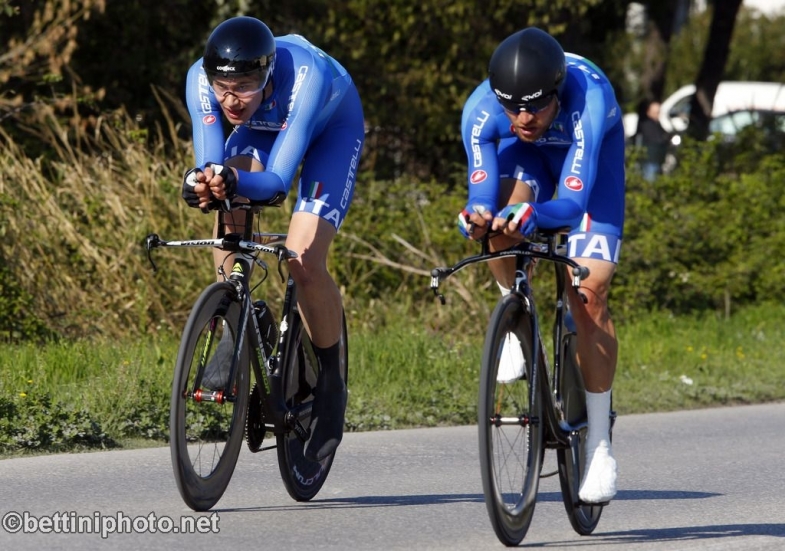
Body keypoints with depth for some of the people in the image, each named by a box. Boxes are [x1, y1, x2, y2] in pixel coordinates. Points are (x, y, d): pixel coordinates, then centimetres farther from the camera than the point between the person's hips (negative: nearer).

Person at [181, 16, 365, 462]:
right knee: (228, 206, -31)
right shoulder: (201, 79, -32)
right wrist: (199, 185, -57)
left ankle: (331, 386, 3)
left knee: (304, 261, -20)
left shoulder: (305, 75, -43)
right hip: (264, 127, 4)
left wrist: (236, 182, -65)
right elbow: (209, 165, -33)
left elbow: (279, 178, -45)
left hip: (332, 128, -3)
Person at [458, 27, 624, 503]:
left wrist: (534, 215, -67)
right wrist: (477, 215, -59)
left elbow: (573, 200, -46)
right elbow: (482, 190, -36)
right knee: (501, 225, -34)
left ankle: (599, 444, -4)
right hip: (524, 155, 2)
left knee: (589, 293, -13)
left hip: (588, 152, -2)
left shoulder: (589, 100, -42)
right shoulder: (481, 110, -34)